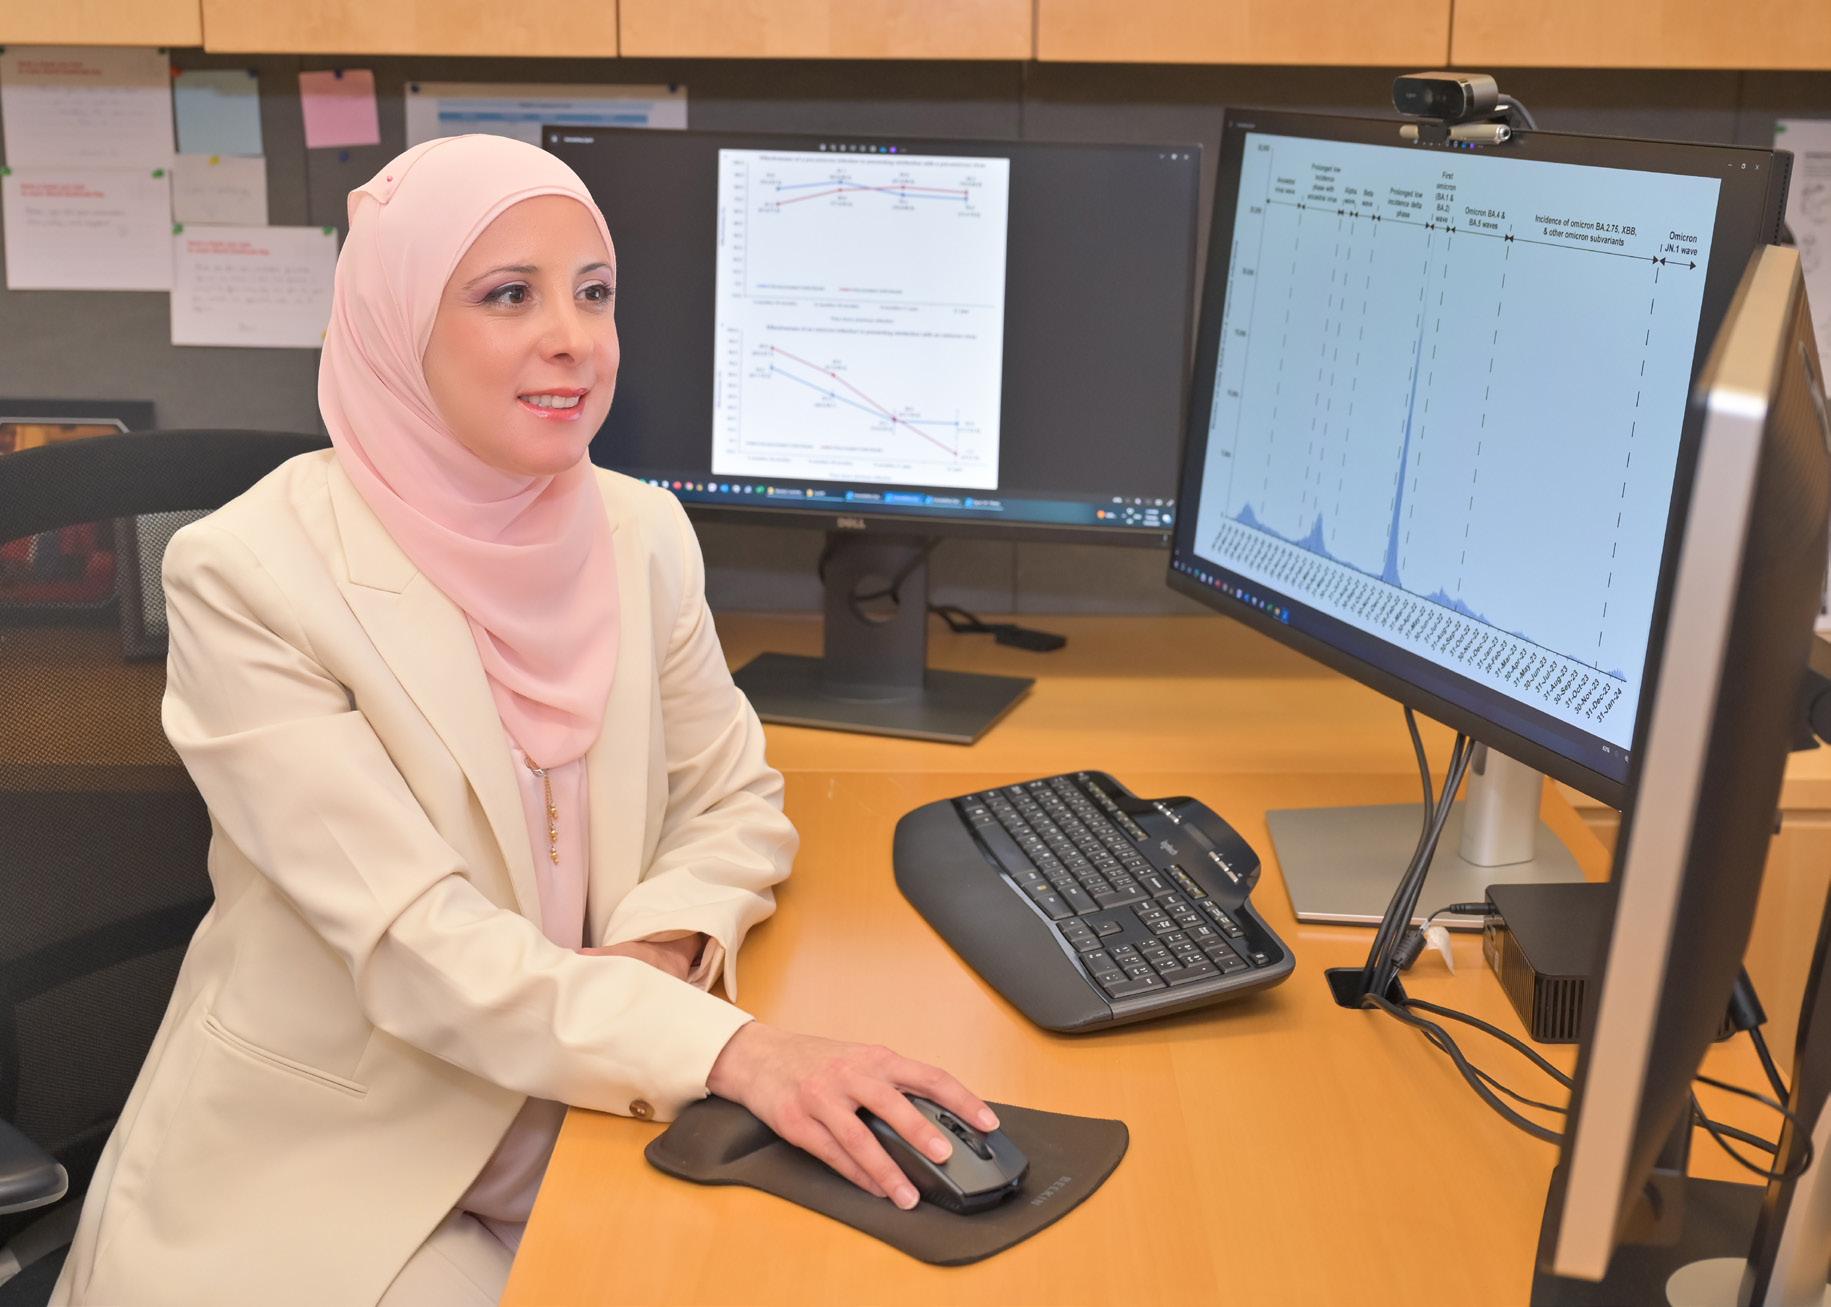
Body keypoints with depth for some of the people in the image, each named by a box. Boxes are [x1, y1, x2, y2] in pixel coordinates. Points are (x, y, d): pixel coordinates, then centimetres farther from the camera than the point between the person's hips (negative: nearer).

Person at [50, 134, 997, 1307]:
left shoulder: (642, 531, -2)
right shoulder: (249, 575, -18)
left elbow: (736, 798, 6)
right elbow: (412, 937, -25)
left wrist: (663, 947, -16)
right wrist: (730, 1048, -36)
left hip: (579, 1136, 5)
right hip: (328, 1175, -5)